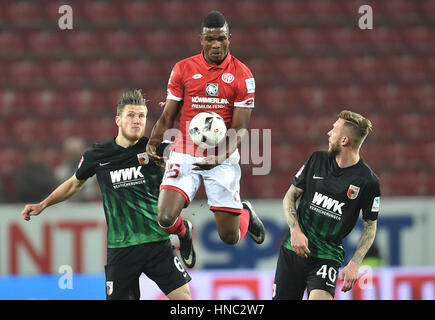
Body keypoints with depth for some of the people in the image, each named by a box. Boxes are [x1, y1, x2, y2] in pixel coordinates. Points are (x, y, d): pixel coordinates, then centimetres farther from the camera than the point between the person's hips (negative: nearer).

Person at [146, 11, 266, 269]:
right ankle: (184, 232, 20)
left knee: (230, 237, 2)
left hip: (223, 160, -1)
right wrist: (153, 142, -13)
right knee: (165, 218, -20)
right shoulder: (183, 69, 2)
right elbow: (168, 116, 7)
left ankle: (246, 213, 41)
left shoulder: (242, 75, -2)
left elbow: (240, 128, -5)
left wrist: (221, 156, -24)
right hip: (185, 155, 1)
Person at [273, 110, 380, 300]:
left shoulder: (368, 182, -8)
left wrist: (354, 264, -10)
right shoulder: (317, 160, 3)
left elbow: (370, 226, 1)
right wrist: (295, 230, -9)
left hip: (327, 255, -4)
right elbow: (290, 196, 8)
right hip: (292, 249, 4)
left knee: (319, 298, -27)